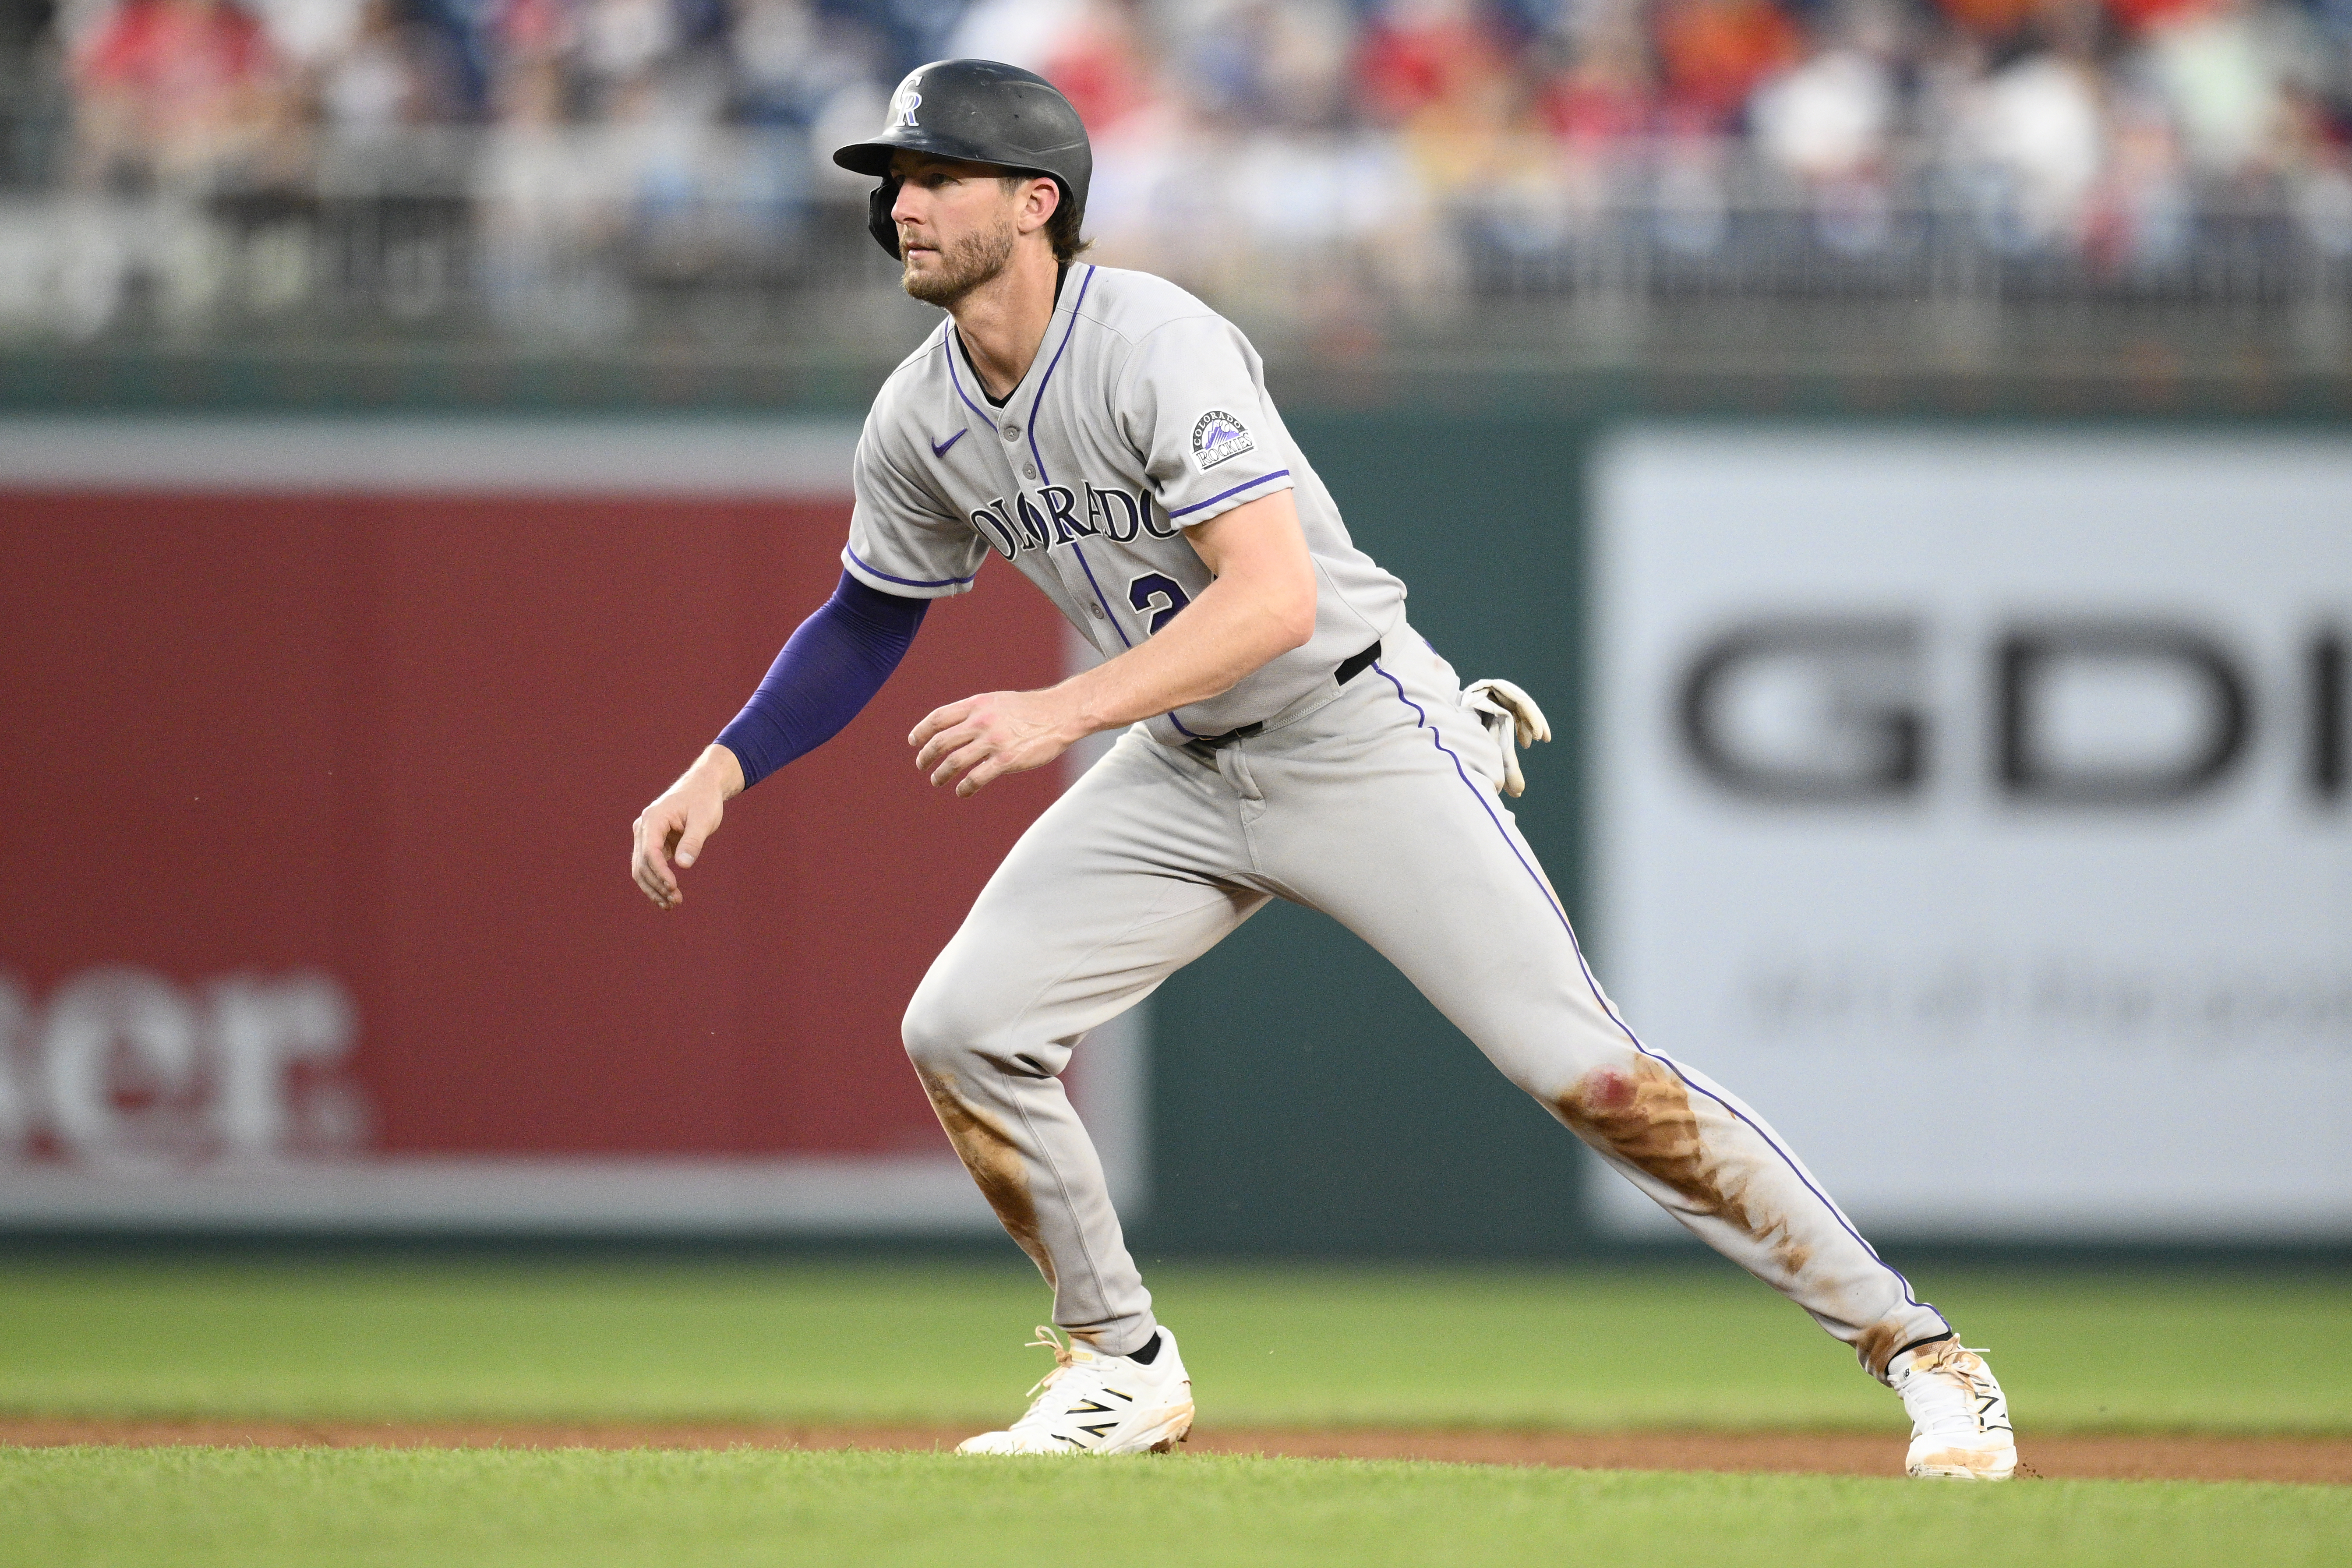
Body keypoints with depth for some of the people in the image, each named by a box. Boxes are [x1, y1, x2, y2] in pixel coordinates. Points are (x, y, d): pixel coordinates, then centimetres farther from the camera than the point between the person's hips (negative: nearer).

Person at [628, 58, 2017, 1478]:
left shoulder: (1154, 347, -24)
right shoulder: (920, 423, -1)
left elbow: (1277, 600, -34)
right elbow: (868, 623, 16)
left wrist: (1058, 712, -40)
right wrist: (723, 772, 3)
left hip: (1361, 736, -7)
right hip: (1182, 775, 7)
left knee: (1583, 1069, -15)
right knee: (962, 1029, -6)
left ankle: (1913, 1347, -9)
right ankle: (1125, 1373, 12)